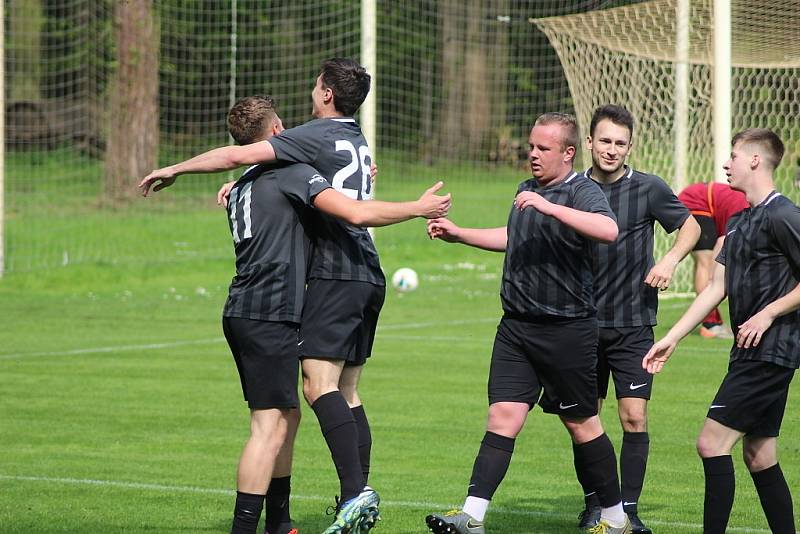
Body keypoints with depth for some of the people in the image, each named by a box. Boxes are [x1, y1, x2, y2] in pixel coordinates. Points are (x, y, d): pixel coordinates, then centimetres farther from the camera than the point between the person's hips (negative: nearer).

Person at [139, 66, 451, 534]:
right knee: (347, 393, 10)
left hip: (336, 275, -9)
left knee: (319, 385, -16)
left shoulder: (317, 136, -8)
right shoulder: (357, 140, 20)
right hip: (368, 276, 9)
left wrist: (174, 170, -1)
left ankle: (356, 491, -28)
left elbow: (239, 155, -12)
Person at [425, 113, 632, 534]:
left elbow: (608, 230, -34)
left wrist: (549, 206, -37)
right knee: (503, 415, -4)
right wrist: (458, 234, 30)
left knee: (582, 425, 5)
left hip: (567, 329, -6)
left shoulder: (582, 191, -11)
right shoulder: (526, 191, 14)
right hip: (517, 326, 6)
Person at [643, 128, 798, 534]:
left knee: (712, 442, -12)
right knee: (759, 455, 10)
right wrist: (672, 339, 14)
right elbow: (716, 288, 18)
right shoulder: (738, 222, 16)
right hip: (752, 352, 9)